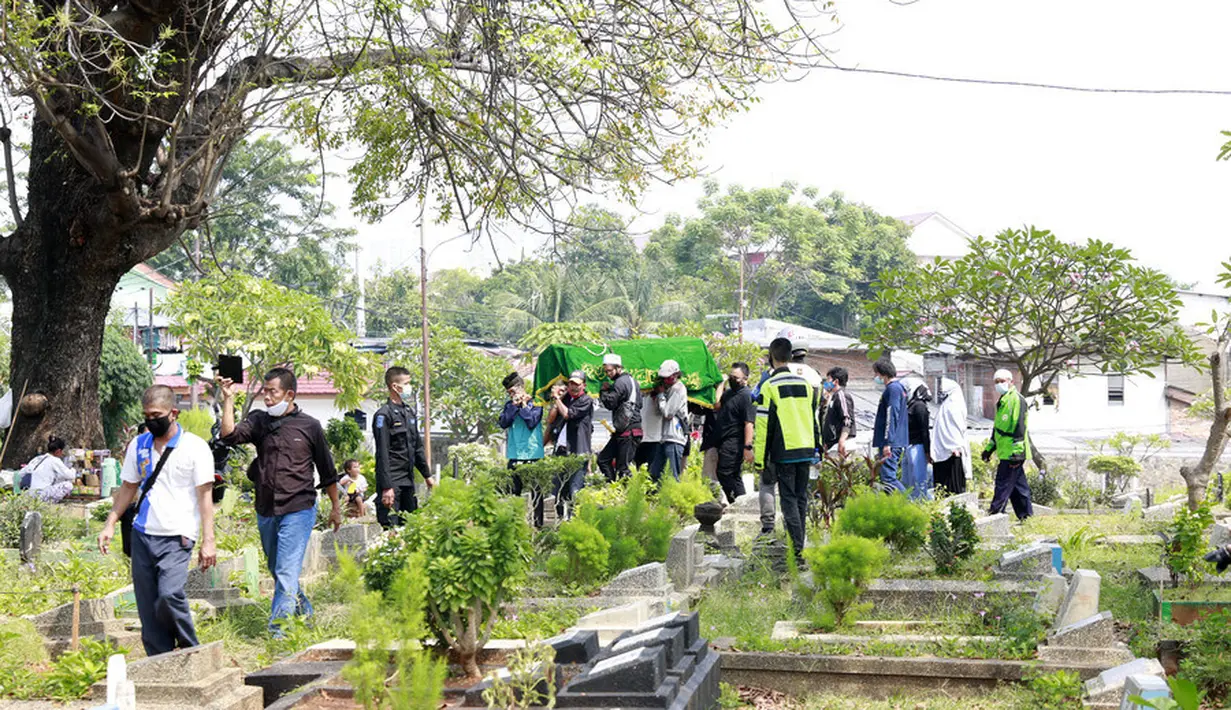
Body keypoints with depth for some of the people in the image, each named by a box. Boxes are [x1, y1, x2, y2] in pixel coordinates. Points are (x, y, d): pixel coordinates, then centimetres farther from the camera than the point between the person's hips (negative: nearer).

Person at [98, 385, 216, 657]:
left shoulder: (195, 447, -4)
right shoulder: (138, 445, 11)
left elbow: (205, 495, -5)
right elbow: (128, 488, 19)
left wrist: (208, 541, -9)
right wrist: (110, 524, 10)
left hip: (177, 537, -5)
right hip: (143, 535, 5)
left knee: (169, 595, -21)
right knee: (147, 608, 4)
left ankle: (191, 652, 1)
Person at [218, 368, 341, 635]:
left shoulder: (309, 426, 0)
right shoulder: (259, 421, 6)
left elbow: (327, 472, 9)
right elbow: (230, 436, -12)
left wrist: (336, 508, 14)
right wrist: (228, 400, -15)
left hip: (298, 510, -5)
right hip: (265, 511, 5)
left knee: (286, 573, -13)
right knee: (277, 571, 16)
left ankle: (278, 632, -12)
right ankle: (305, 615, 34)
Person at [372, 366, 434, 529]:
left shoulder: (409, 412, 15)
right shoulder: (384, 415, -10)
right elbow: (382, 453, -14)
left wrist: (427, 475, 22)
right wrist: (386, 487, -19)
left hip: (408, 481, 8)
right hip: (392, 482, -8)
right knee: (390, 529, -9)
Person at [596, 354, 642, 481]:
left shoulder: (621, 382, -13)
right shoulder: (631, 380, 19)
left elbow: (610, 403, -17)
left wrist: (603, 391, 2)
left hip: (626, 431, -10)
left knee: (622, 467, -9)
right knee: (603, 459, 12)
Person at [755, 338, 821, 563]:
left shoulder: (770, 387, -8)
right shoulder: (805, 384, 10)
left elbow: (763, 426, -9)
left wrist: (760, 460, -4)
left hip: (784, 452, -5)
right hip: (805, 451, 5)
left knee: (789, 499, -3)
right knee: (801, 497, 13)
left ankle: (797, 550, -12)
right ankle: (798, 545, 20)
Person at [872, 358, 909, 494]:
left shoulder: (893, 388, -12)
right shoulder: (899, 387, 20)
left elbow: (892, 417, -20)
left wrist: (887, 443, -23)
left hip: (891, 443, -10)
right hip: (898, 443, 10)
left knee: (888, 477, -14)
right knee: (886, 477, 11)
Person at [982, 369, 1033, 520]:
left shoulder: (1016, 400, -13)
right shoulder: (1002, 401, 19)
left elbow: (1019, 427, -19)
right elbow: (997, 427, 26)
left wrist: (1017, 451, -23)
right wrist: (990, 448, 26)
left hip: (1012, 453, -10)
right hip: (1006, 452, 10)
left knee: (1003, 484, -8)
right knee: (1018, 485, 13)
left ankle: (995, 514, -7)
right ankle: (1026, 515, 19)